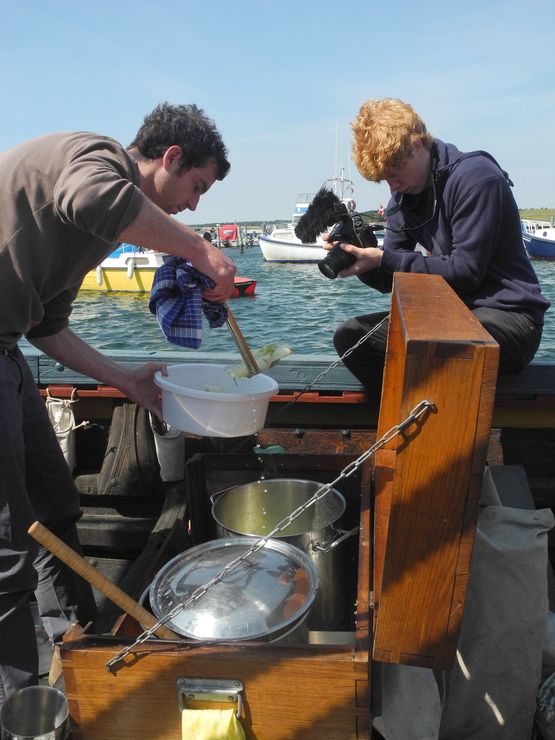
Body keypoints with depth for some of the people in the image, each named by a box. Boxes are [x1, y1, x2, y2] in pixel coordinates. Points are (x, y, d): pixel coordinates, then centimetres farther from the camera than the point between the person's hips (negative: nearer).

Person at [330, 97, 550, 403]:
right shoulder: (404, 197, 9)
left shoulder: (476, 177, -14)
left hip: (506, 313, -7)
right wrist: (361, 258, -15)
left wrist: (383, 259, -22)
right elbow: (392, 281, 7)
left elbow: (465, 272, -19)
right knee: (350, 335, -6)